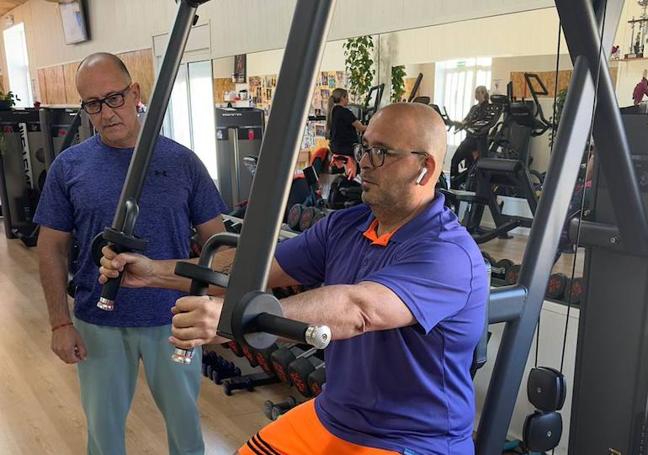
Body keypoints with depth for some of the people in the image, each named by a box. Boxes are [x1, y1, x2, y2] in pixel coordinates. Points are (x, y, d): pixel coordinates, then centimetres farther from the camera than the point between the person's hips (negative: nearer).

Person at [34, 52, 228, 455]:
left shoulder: (181, 161, -5)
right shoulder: (69, 166, -3)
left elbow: (215, 239, -1)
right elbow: (52, 248, 1)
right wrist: (61, 323, -3)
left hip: (174, 320, 0)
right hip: (98, 324, 1)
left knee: (184, 415, 17)